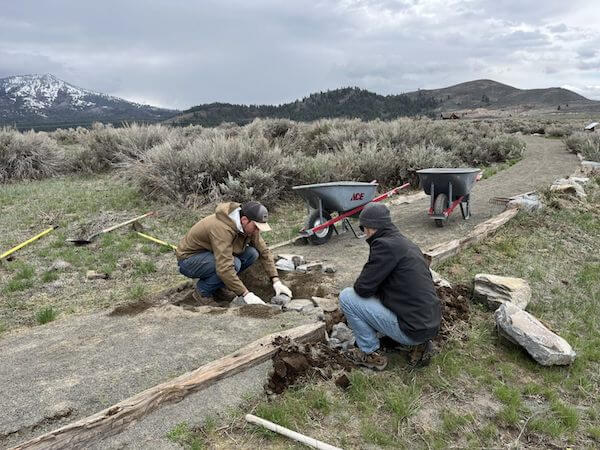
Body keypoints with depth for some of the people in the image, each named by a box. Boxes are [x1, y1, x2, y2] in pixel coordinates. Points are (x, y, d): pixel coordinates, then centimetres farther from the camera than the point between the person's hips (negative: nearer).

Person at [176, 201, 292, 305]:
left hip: (210, 254, 8)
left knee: (252, 253, -13)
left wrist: (276, 281, -12)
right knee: (234, 263, -33)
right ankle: (202, 291, -8)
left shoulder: (249, 225, -10)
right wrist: (246, 294, -38)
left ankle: (219, 287, 3)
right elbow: (224, 268, -40)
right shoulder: (222, 228, -35)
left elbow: (264, 251, -3)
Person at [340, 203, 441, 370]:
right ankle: (417, 344, 16)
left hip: (411, 329, -9)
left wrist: (360, 285, 6)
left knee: (346, 296, -4)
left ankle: (370, 354, 7)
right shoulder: (406, 243, 12)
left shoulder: (384, 244, -16)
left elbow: (363, 288, -15)